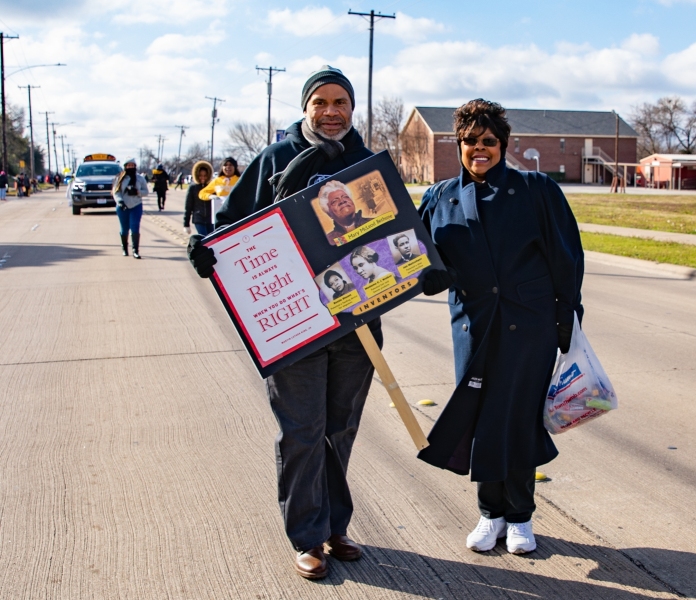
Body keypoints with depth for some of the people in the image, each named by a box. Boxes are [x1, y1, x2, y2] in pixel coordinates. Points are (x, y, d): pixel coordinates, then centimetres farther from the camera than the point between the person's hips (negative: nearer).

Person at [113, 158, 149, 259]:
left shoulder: (140, 178, 5)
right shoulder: (119, 178, 2)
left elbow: (145, 192, 5)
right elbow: (115, 192, -1)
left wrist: (137, 192, -15)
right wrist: (120, 201, -18)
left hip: (136, 206, 0)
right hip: (122, 207, 0)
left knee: (135, 229, -11)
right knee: (124, 229, 8)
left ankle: (136, 250, -11)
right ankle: (125, 249, 26)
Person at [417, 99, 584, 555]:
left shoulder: (537, 190, 1)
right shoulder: (441, 199, 8)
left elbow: (567, 257, 1)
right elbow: (433, 273, 8)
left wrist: (567, 320, -2)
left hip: (529, 325, -2)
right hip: (473, 326, 2)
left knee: (518, 419, 3)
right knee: (478, 418, 5)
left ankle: (520, 516, 23)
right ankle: (493, 512, 26)